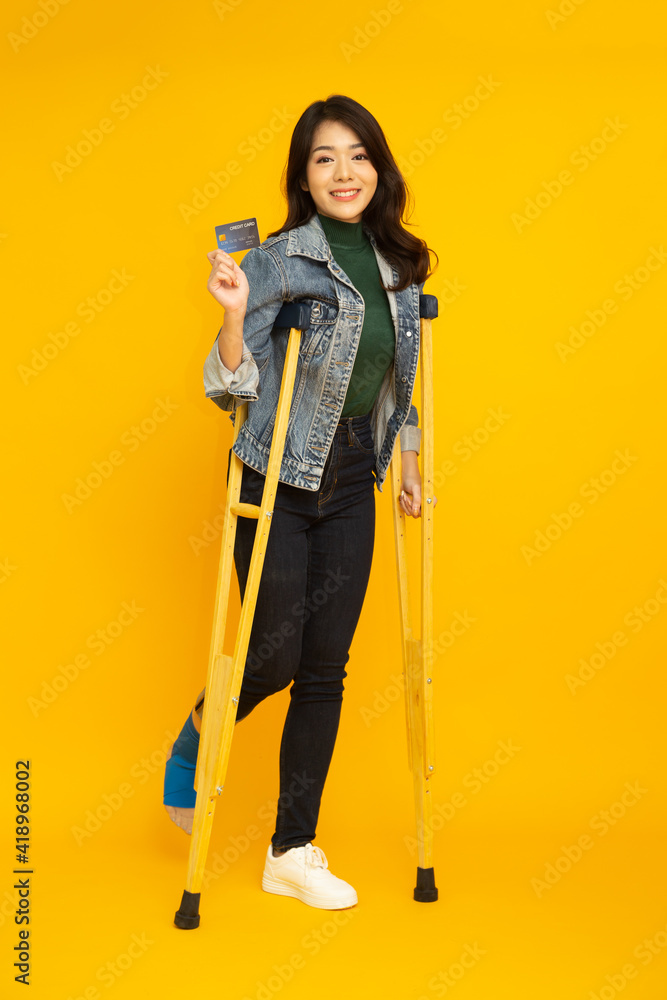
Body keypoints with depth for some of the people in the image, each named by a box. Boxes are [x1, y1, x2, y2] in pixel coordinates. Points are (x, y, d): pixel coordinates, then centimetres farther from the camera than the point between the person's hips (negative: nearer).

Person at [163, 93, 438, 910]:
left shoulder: (396, 265, 7)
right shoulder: (277, 262, -12)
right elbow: (232, 391, -14)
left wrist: (409, 463, 16)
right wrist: (234, 314, -29)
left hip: (351, 486, 5)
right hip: (278, 483, -5)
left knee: (324, 667, 5)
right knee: (274, 655, 0)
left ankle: (293, 852, 18)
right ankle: (191, 747, 35)